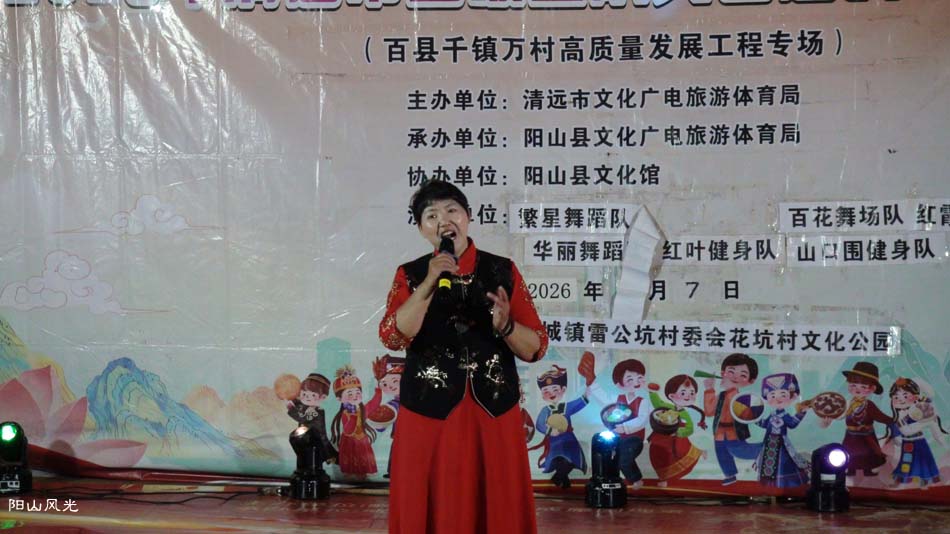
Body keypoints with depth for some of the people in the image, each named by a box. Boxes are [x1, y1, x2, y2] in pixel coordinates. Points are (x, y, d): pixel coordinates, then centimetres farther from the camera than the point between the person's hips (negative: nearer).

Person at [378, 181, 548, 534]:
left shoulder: (502, 271, 3)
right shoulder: (411, 275, 3)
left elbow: (536, 348, 1)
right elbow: (392, 338, -14)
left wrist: (505, 325, -18)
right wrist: (430, 284, -21)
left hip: (493, 415, 0)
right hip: (428, 416, 0)